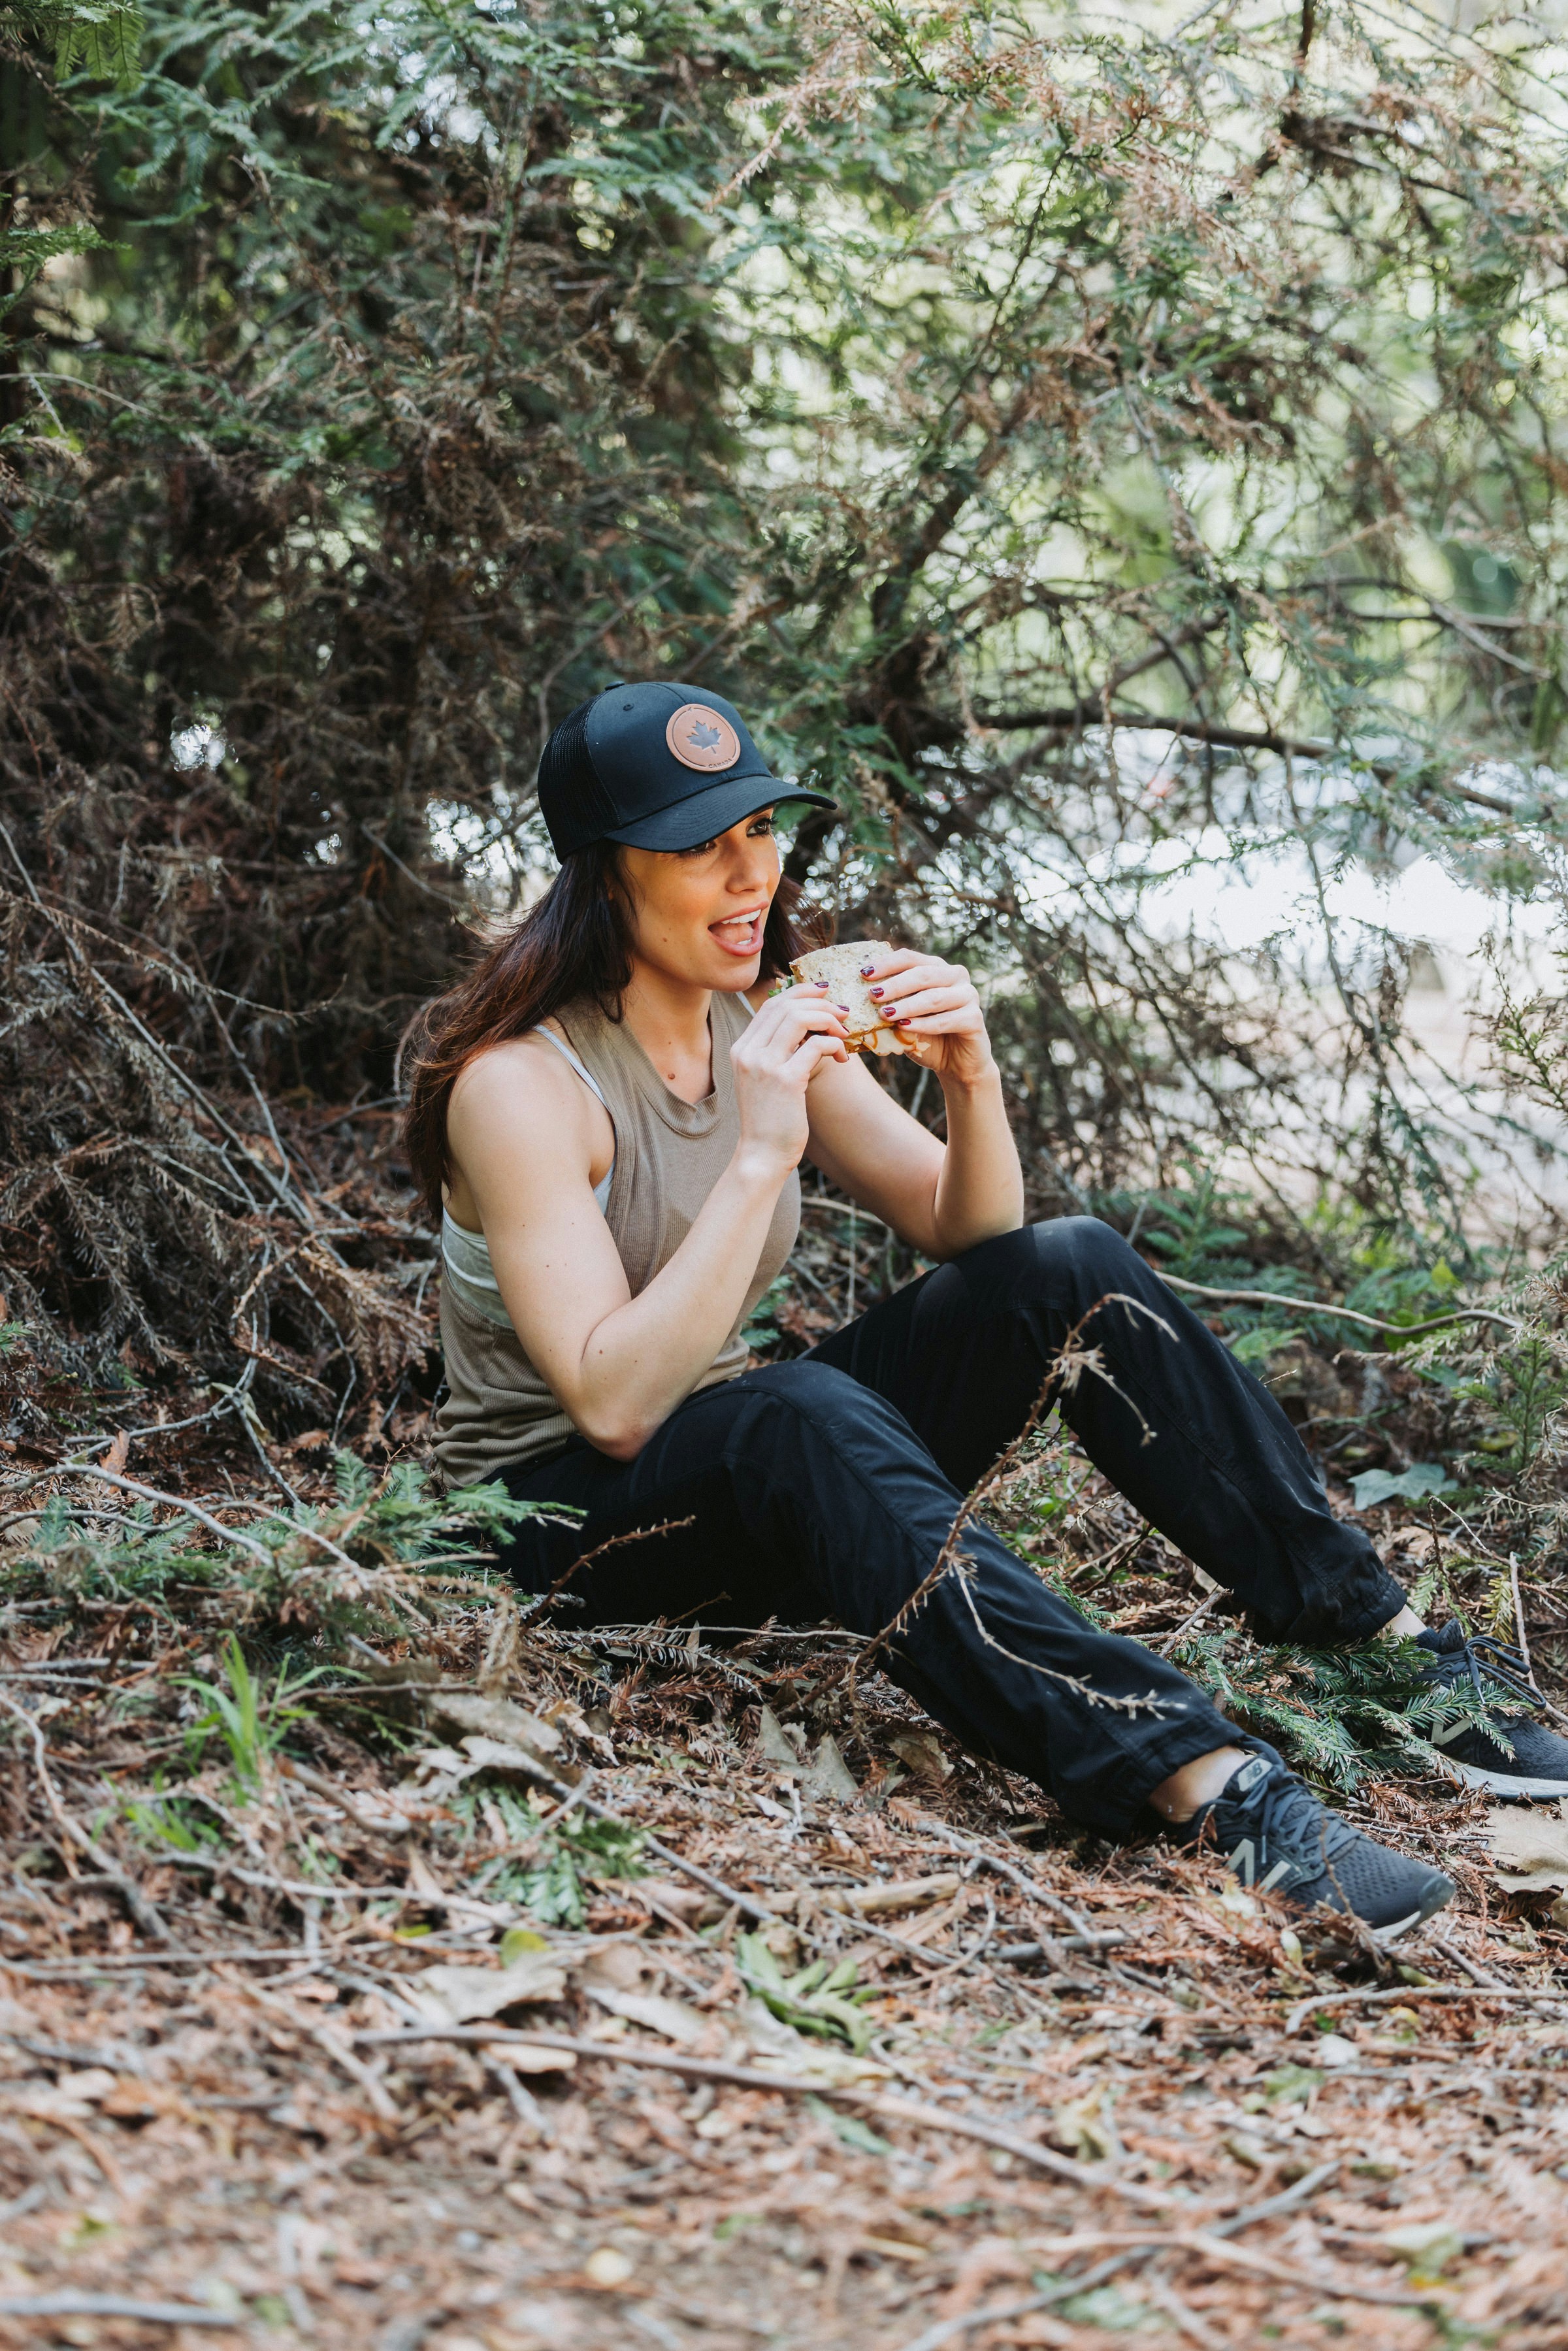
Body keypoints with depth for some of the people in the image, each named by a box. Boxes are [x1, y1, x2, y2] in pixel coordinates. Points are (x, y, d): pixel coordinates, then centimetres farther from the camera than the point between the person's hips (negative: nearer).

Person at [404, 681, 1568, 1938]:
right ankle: (1207, 1786, -50)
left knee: (1070, 1269, -12)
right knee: (803, 1413, -39)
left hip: (763, 1491, 7)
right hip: (568, 1510, -7)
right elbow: (614, 1405, -28)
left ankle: (1384, 1641, -12)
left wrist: (973, 1085, -18)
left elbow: (969, 1233, 2)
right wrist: (760, 1156, -32)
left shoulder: (768, 1022, 2)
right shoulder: (521, 1081, -19)